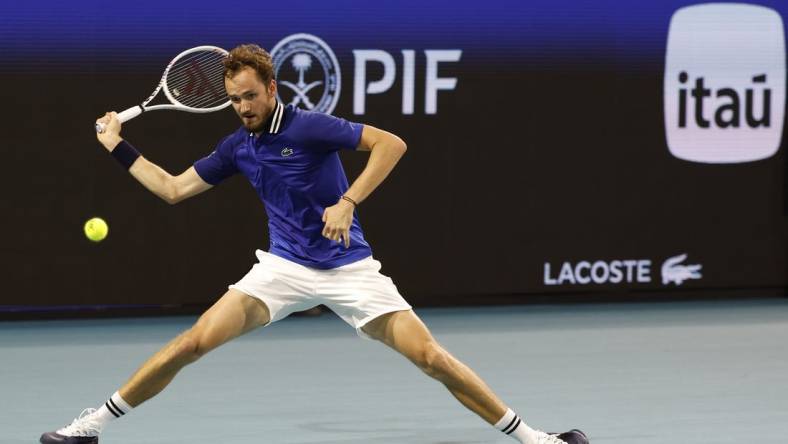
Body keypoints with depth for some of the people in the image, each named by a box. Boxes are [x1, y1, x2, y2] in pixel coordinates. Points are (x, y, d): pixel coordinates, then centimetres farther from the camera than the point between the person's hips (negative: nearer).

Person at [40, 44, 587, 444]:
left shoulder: (308, 127, -14)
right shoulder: (236, 148, 4)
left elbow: (391, 144, -20)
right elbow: (173, 188, 14)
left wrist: (347, 202, -27)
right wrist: (119, 148, 12)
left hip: (348, 267, -4)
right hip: (284, 267, 4)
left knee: (430, 355, -11)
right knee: (194, 341, -10)